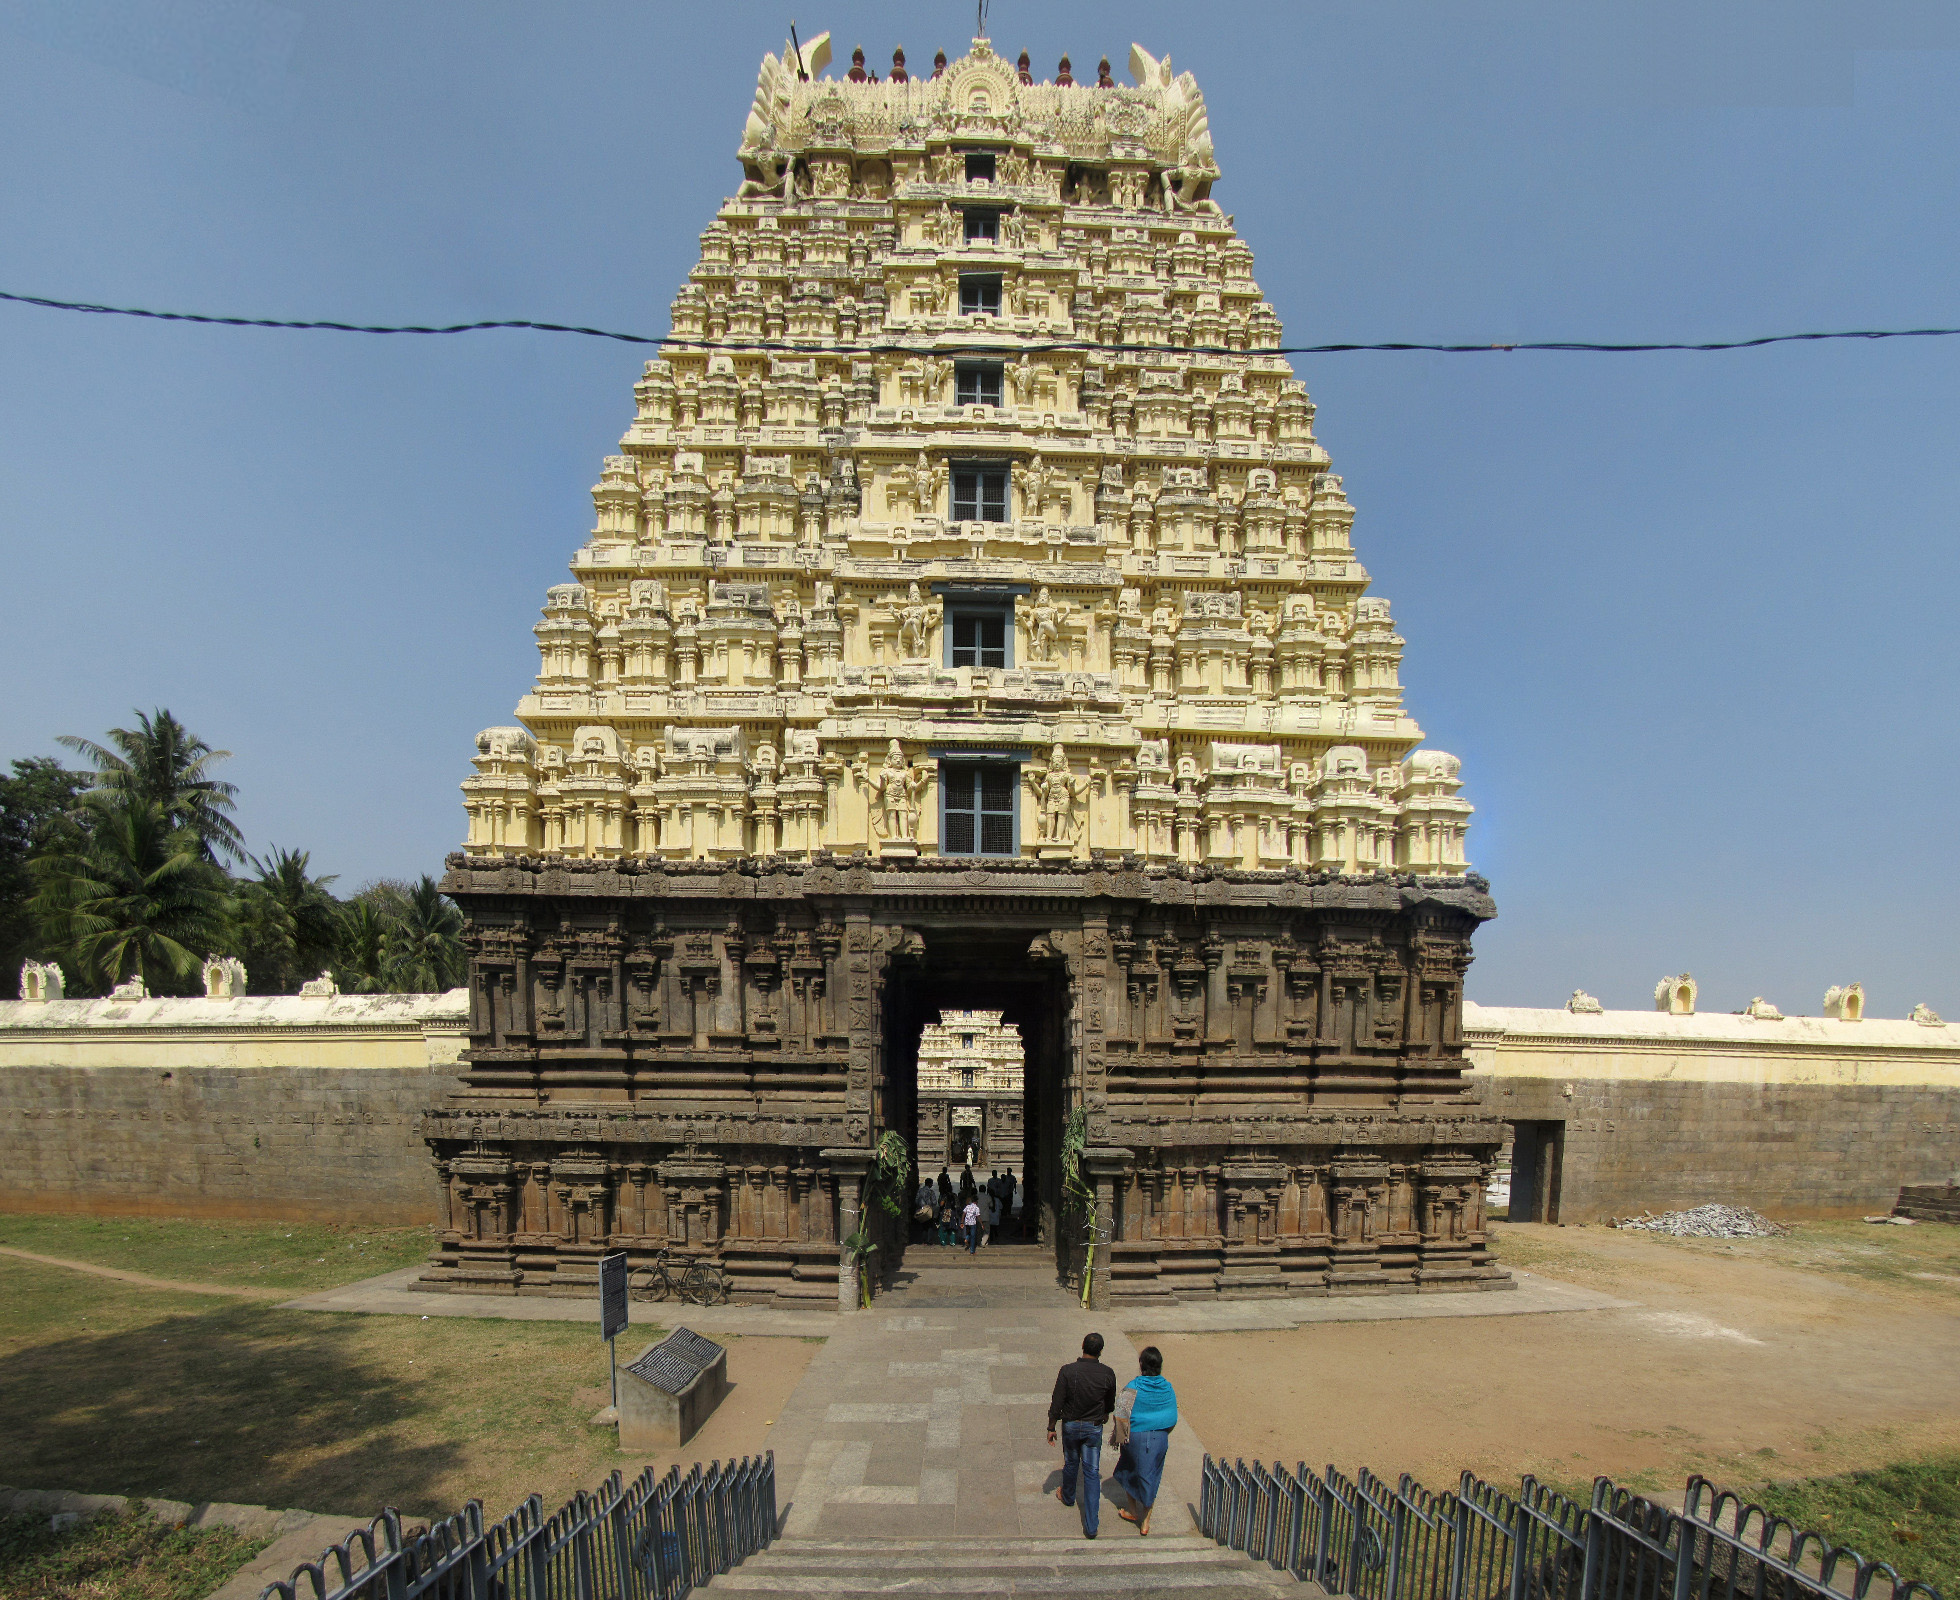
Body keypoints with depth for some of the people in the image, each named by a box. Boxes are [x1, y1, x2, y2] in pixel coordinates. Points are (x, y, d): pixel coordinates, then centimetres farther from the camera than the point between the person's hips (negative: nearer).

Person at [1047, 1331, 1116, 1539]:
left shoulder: (1067, 1371, -20)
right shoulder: (1107, 1374, -13)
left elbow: (1057, 1402, -14)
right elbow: (1110, 1403, 6)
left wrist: (1051, 1428, -1)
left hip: (1071, 1426, 0)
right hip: (1094, 1428, 0)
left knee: (1071, 1463, 23)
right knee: (1092, 1471, 6)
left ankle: (1067, 1496, 49)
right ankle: (1090, 1525, 4)